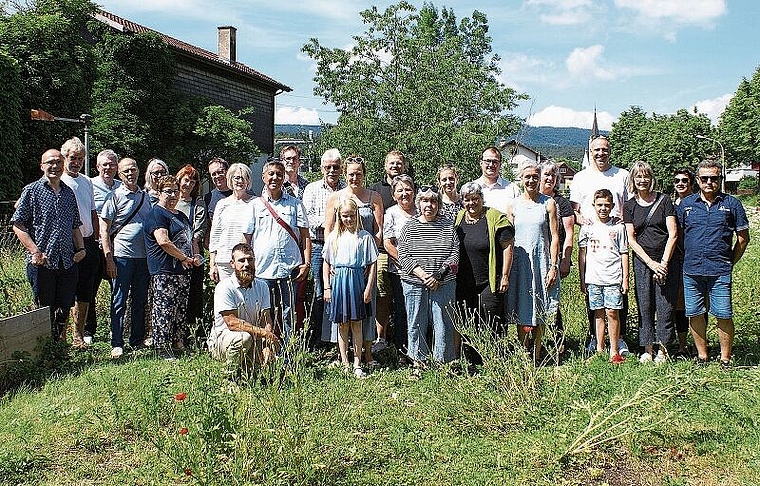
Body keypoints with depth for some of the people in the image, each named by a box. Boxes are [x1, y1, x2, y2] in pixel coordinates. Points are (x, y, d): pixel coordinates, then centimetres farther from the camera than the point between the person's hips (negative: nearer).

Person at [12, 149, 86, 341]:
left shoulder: (69, 193, 15)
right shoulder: (32, 191, -1)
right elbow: (18, 224, -5)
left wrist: (81, 248, 7)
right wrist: (35, 251, -14)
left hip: (68, 261, 4)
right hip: (41, 263, -4)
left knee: (64, 308, 7)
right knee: (44, 308, 2)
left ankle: (60, 341, 21)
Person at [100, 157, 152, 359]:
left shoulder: (145, 196, 13)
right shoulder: (115, 196, -2)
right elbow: (104, 230, -4)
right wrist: (109, 258, -11)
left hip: (144, 256, 5)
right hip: (122, 256, -5)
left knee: (140, 300, 10)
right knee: (119, 302, -1)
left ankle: (137, 340, 21)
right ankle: (117, 344, 4)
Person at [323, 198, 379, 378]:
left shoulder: (365, 237, 0)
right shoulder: (334, 237, 6)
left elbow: (372, 265, 0)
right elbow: (326, 263, 10)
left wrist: (369, 288, -5)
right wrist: (327, 287, 4)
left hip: (358, 280, -2)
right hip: (338, 281, 2)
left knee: (356, 324, 4)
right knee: (342, 324, 8)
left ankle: (357, 364, 10)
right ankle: (345, 363, 17)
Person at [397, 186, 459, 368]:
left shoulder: (448, 226, 7)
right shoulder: (409, 227, 6)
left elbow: (455, 254, 2)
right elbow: (403, 256, -1)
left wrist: (439, 274, -11)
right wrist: (423, 275, -13)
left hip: (444, 284, 0)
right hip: (414, 284, 0)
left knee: (443, 324, 1)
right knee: (416, 325, 5)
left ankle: (443, 364, 11)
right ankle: (418, 364, 17)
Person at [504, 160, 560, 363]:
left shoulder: (548, 203, 2)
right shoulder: (513, 205, 6)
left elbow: (554, 237, 0)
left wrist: (553, 266, -7)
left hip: (542, 261, -1)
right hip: (519, 261, 1)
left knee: (540, 314, 4)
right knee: (521, 312, 2)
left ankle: (537, 356, 14)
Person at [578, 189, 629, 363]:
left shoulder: (618, 227, 5)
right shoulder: (587, 227, 7)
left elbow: (624, 254, 7)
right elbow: (582, 254, 10)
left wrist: (625, 278, 2)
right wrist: (582, 280, 8)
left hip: (613, 277, -1)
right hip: (593, 278, 2)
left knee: (612, 312, -5)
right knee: (598, 313, 6)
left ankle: (614, 351, 3)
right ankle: (599, 350, 13)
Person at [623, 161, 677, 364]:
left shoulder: (664, 201, 1)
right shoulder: (629, 206, 6)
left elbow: (673, 235, -3)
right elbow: (631, 240, 2)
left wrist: (663, 263, -10)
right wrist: (651, 263, -8)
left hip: (665, 261, -2)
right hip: (642, 261, 2)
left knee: (665, 306, -2)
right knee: (644, 307, 3)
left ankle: (662, 349, 10)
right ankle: (647, 349, 11)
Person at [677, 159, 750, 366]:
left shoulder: (731, 204, 3)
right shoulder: (686, 204, 7)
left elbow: (743, 238, 8)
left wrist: (730, 262, 6)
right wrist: (686, 260, 10)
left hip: (720, 271, -2)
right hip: (691, 271, 2)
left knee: (724, 315, -1)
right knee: (694, 314, 8)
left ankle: (725, 360, 11)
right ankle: (702, 356, 22)